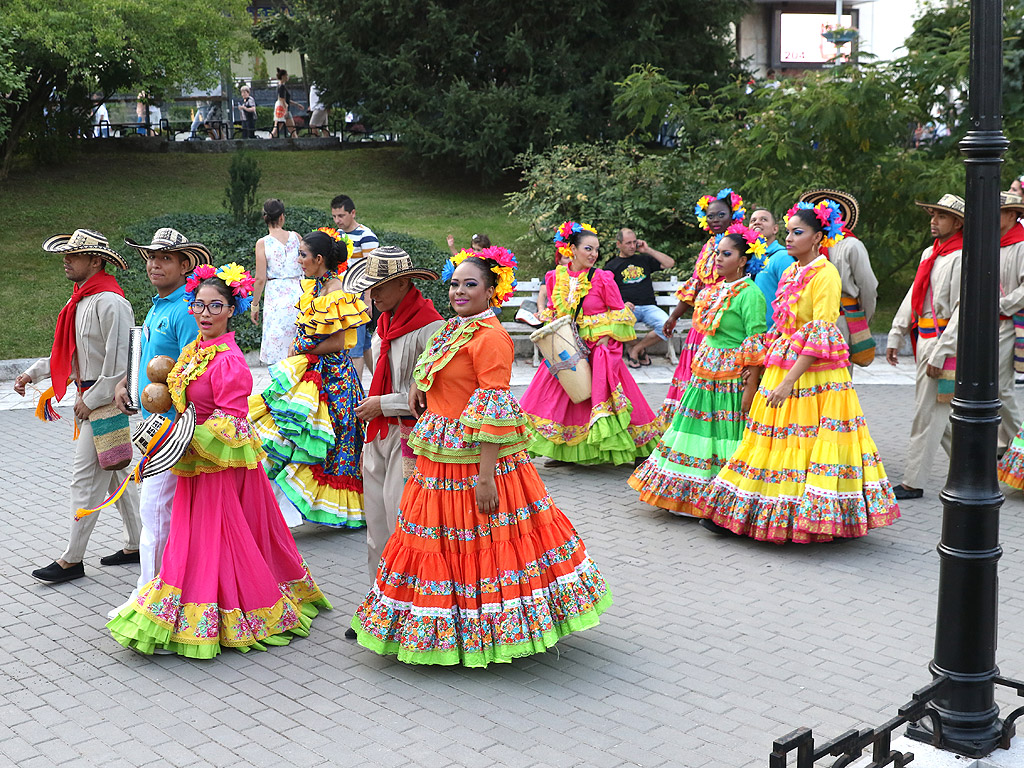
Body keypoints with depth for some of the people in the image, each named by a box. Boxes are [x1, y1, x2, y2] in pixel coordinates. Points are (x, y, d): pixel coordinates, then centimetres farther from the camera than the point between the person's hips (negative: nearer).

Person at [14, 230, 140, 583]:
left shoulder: (110, 303, -19)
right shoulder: (82, 300, 12)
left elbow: (119, 362, -22)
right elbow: (70, 353, 20)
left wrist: (91, 401, -17)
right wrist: (33, 372, 13)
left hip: (106, 402, -10)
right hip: (88, 399, 10)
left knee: (86, 480, -4)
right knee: (115, 475, 15)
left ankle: (72, 559, 5)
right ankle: (135, 545, 25)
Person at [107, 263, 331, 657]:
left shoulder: (229, 361, -20)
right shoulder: (194, 350, 8)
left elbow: (229, 418, -22)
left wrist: (187, 439, -24)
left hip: (223, 462, -9)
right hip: (196, 461, 9)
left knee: (218, 537, 0)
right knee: (194, 537, 16)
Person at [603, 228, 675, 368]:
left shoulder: (644, 259, 21)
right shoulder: (611, 266, 13)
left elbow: (670, 263, 15)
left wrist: (648, 250, 10)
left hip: (649, 307, 2)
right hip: (627, 308, -2)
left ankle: (635, 349, -9)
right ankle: (641, 350, -12)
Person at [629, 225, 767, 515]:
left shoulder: (750, 294, -12)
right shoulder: (713, 290, 12)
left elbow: (756, 345, -15)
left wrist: (750, 388, -19)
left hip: (733, 378, -8)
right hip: (705, 375, 8)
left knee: (725, 438, -3)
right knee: (701, 433, 11)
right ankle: (689, 501, 19)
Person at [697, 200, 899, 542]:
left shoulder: (825, 274, -11)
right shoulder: (791, 273, 13)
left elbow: (821, 334, -18)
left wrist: (789, 380, -22)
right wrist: (764, 364, 15)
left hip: (814, 371, -8)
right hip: (781, 366, 8)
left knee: (809, 441, -5)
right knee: (777, 438, 9)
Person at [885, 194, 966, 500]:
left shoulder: (961, 258, -13)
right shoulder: (930, 253, 14)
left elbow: (962, 311, -18)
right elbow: (913, 295, 19)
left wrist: (940, 354, -21)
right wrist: (896, 335, 15)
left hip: (944, 341, -9)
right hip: (924, 339, 9)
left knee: (927, 414, -3)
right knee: (937, 413, 15)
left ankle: (914, 483, 5)